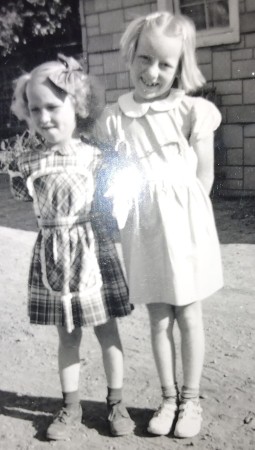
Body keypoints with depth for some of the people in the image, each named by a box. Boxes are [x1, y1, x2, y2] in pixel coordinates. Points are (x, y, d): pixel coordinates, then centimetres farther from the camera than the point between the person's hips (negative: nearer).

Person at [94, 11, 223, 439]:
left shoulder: (192, 111, -6)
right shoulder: (113, 119, -1)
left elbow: (204, 175, -2)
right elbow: (111, 176, 6)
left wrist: (179, 212, -7)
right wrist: (116, 197, -12)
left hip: (185, 224, -2)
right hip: (143, 229, 2)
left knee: (188, 316, 10)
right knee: (158, 320, 12)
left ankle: (191, 399, 28)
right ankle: (168, 398, 31)